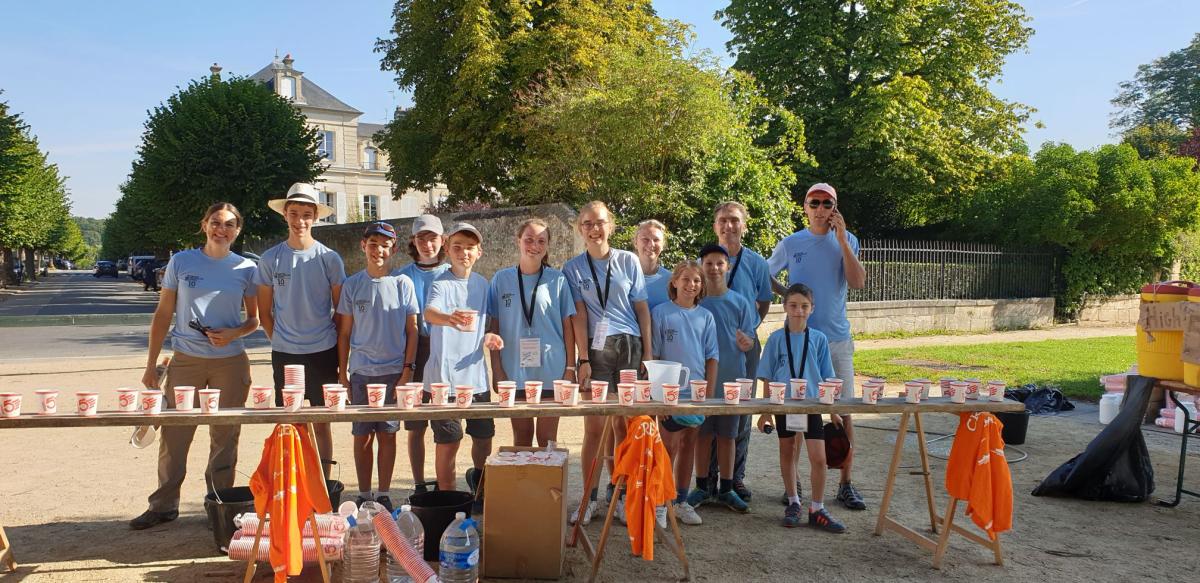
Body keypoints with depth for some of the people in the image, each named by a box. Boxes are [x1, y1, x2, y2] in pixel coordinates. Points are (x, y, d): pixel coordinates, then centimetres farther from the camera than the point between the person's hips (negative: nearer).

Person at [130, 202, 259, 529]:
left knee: (225, 437, 7)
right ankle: (164, 505, 19)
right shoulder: (181, 262, 2)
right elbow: (163, 314, 5)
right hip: (186, 360, 0)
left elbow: (254, 319, 9)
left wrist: (233, 334, -13)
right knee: (174, 434, 3)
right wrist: (151, 364, 3)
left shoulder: (246, 268, 2)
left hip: (231, 362, 0)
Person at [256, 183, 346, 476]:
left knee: (321, 423, 6)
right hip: (283, 354, 1)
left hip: (322, 352, -1)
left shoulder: (329, 258, -2)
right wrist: (279, 341, 4)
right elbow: (265, 311, 9)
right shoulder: (270, 259, 2)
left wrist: (340, 352, 1)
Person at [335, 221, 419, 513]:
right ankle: (364, 495, 18)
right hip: (361, 372, 1)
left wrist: (407, 370, -4)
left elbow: (412, 330, 2)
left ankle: (384, 494, 16)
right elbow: (344, 333, 7)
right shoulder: (352, 285, 3)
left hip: (394, 371, -1)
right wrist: (342, 373, 4)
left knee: (387, 433, 5)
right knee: (362, 435, 6)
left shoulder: (403, 284, 0)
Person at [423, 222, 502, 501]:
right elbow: (429, 312, -29)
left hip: (476, 373, 5)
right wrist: (450, 318, -51)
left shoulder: (482, 284, 9)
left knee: (484, 435, 13)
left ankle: (478, 477, 41)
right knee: (447, 441, 0)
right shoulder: (441, 284, -9)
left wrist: (488, 337, -2)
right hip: (446, 375, -5)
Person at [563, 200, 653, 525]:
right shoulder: (573, 268, 5)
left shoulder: (628, 261, 7)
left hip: (630, 347, 1)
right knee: (594, 427, -2)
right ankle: (589, 500, 8)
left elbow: (642, 308, 7)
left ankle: (618, 494, 16)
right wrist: (583, 360, -7)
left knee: (624, 426, 4)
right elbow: (579, 315, -1)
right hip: (596, 351, -1)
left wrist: (648, 353, 2)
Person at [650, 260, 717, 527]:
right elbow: (653, 356, -5)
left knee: (688, 445, 12)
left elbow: (711, 358, 8)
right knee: (669, 446, -2)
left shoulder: (706, 317, 6)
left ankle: (681, 501, 23)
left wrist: (709, 394, 2)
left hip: (697, 392, 4)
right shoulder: (661, 313, -4)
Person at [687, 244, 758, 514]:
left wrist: (746, 343, -20)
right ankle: (702, 487, 19)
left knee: (727, 435, 9)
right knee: (703, 435, 7)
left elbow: (750, 342, 2)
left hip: (732, 379, 1)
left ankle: (726, 489, 20)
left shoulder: (740, 302, 1)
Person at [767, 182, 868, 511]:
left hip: (837, 338, 0)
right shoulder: (790, 244, 3)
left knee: (844, 412, 1)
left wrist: (841, 239, -13)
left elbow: (858, 283, -10)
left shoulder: (847, 241, 4)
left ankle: (846, 484, 11)